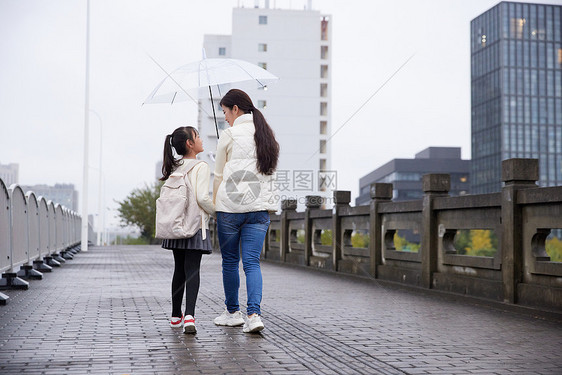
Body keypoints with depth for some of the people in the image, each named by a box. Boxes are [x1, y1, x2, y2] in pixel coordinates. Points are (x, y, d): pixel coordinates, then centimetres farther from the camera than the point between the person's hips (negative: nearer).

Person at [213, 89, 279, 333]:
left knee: (230, 261, 10)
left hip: (230, 205, -4)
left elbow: (219, 175, 2)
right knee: (252, 261, 2)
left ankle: (232, 312, 21)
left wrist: (214, 203, 13)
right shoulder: (266, 135, 12)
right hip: (260, 206, 4)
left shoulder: (230, 134, -4)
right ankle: (254, 314, -12)